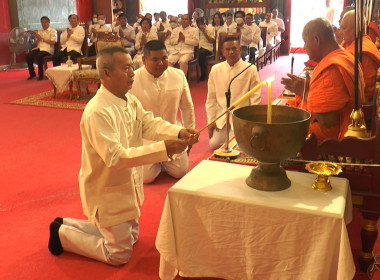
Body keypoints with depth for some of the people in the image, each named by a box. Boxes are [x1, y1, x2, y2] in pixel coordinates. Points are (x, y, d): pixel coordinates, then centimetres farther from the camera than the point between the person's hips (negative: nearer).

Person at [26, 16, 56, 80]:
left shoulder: (52, 31, 6)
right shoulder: (40, 31, 22)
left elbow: (53, 42, -9)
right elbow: (37, 44, 18)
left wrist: (42, 39, -6)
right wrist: (37, 38, -2)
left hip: (48, 49, -6)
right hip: (39, 48, 6)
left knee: (39, 56, -34)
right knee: (28, 55, -19)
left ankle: (41, 74, -17)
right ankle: (32, 74, -4)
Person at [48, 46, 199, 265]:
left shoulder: (131, 101, -1)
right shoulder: (97, 112, -30)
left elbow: (150, 124, -7)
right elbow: (115, 157, -34)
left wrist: (179, 132, -26)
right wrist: (163, 148, -38)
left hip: (128, 186, 9)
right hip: (107, 192, -9)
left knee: (131, 237, 27)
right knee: (120, 255, 5)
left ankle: (67, 224, 33)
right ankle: (63, 234, 19)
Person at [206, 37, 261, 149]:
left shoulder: (250, 69, -5)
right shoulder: (215, 70, 4)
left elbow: (255, 98, -3)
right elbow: (211, 98, 9)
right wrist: (211, 120, 4)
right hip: (221, 118, 4)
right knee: (214, 144, -5)